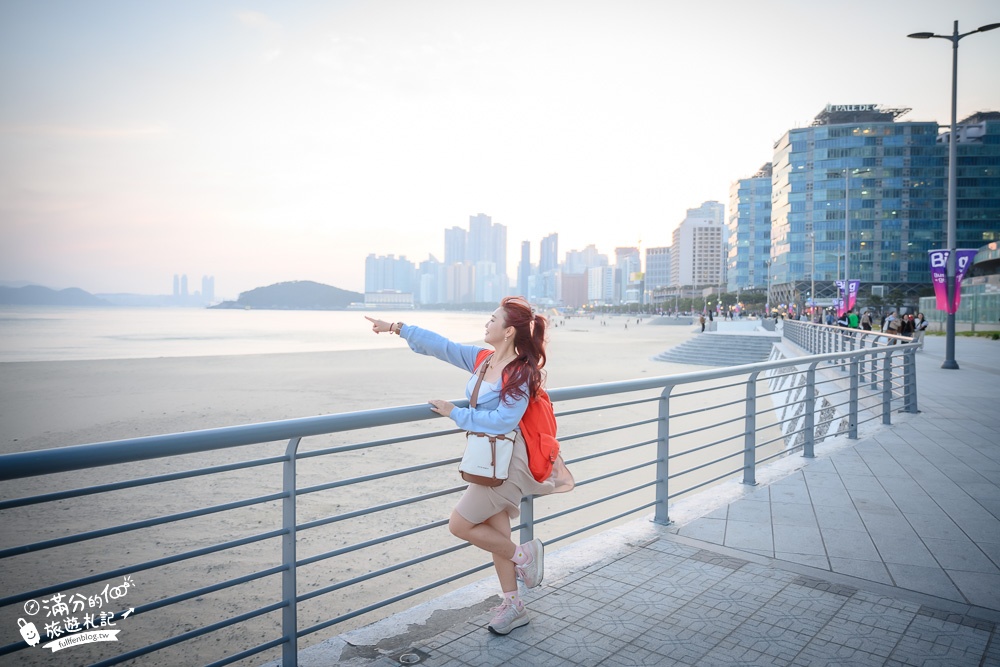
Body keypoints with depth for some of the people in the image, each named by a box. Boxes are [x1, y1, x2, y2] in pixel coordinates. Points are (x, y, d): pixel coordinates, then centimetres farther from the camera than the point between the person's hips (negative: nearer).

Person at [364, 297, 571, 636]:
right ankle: (512, 606, 28)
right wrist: (396, 328, 6)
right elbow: (440, 345, 6)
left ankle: (523, 555, 15)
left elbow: (503, 420, -25)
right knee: (495, 534, 14)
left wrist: (454, 413, -18)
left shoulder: (520, 374, -18)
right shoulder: (482, 359, 3)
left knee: (459, 525, -2)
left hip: (505, 460, -8)